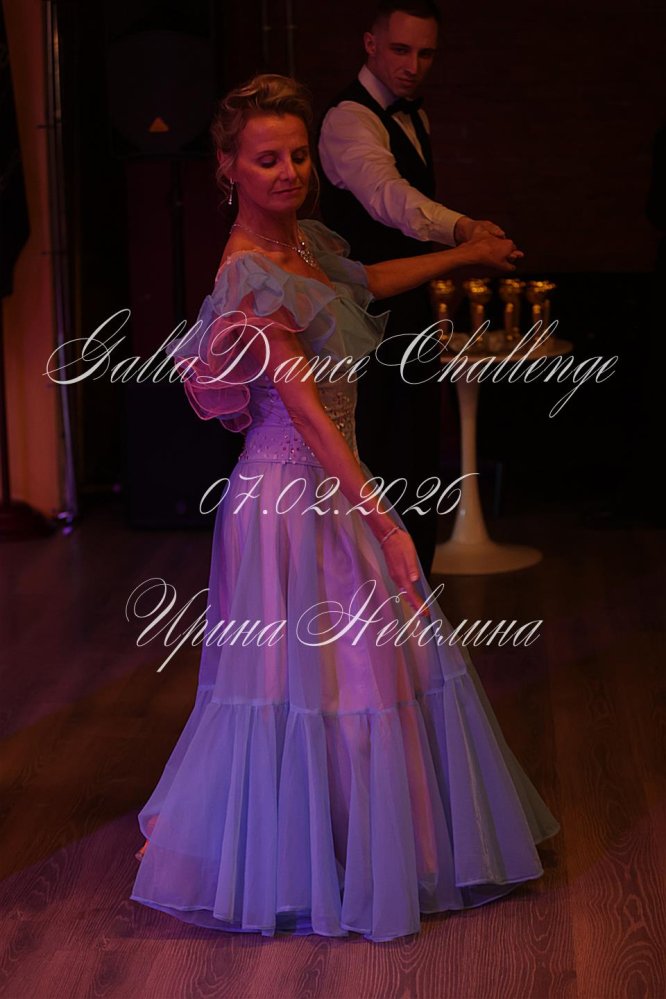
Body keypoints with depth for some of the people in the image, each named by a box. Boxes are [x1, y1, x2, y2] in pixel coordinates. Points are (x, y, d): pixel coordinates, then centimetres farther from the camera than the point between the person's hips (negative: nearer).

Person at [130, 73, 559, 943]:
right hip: (293, 490, -9)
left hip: (329, 481, 9)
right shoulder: (249, 276, -20)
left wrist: (468, 254, 40)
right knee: (312, 672, 0)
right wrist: (379, 518, -24)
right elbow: (304, 405, -24)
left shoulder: (304, 241, 7)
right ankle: (293, 869, 16)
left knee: (340, 664, 17)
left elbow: (368, 281, 29)